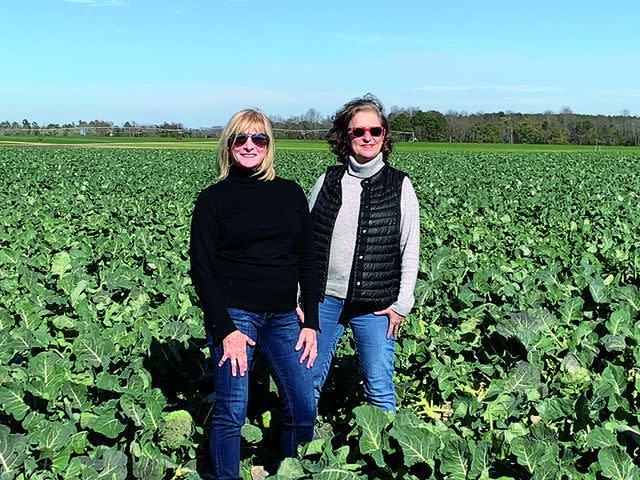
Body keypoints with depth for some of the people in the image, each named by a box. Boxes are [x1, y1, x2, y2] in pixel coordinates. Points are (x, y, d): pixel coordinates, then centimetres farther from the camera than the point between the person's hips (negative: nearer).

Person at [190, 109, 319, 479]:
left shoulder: (291, 194, 9)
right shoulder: (213, 199, 0)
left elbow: (307, 262, 10)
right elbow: (201, 269, -3)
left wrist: (311, 322, 4)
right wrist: (225, 329, -11)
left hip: (283, 317, 4)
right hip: (234, 314, -3)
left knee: (304, 410, 5)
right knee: (231, 413, -2)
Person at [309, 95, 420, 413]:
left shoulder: (399, 186, 1)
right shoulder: (328, 181, 6)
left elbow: (410, 250, 1)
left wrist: (402, 304, -4)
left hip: (375, 304, -2)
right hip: (324, 299, 2)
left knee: (379, 388, 5)